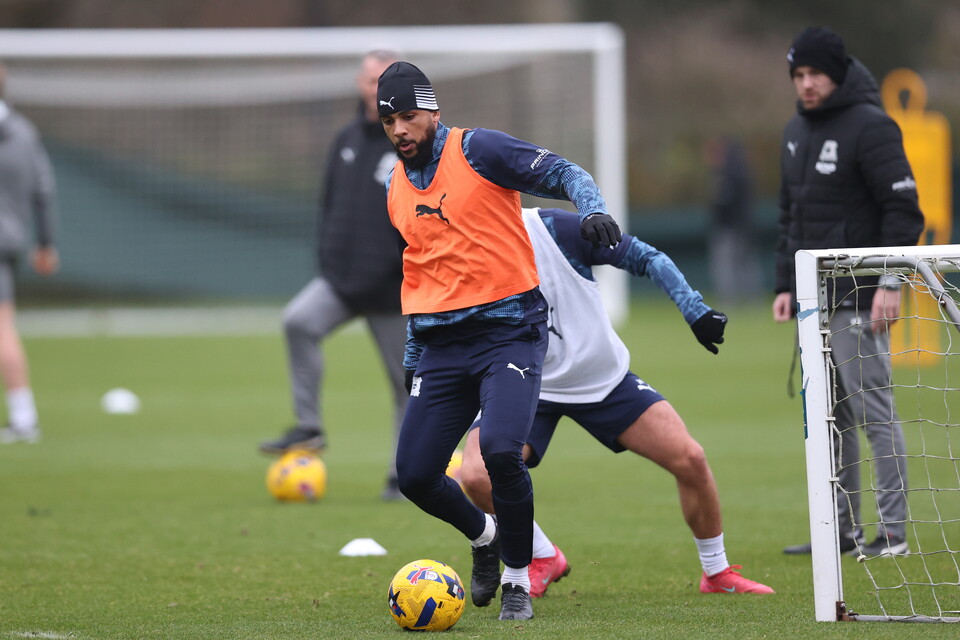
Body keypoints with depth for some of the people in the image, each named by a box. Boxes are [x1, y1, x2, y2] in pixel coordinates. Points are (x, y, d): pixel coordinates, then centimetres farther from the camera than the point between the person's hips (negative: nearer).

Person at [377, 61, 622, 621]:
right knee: (414, 475, -2)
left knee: (501, 449, -26)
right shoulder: (396, 190, 15)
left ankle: (518, 580, -5)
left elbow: (561, 173, -8)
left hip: (509, 329, -6)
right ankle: (484, 536, 30)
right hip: (442, 343, 6)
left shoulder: (477, 150, -4)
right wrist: (413, 355, 26)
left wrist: (593, 209, -29)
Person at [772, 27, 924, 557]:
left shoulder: (869, 126, -9)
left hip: (858, 302, -8)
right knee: (829, 419, 9)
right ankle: (842, 529, 14)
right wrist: (786, 285, 16)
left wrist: (890, 283, -19)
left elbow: (903, 209, -13)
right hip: (813, 303, 8)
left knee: (875, 413, -8)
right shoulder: (796, 131, 16)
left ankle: (894, 531, -6)